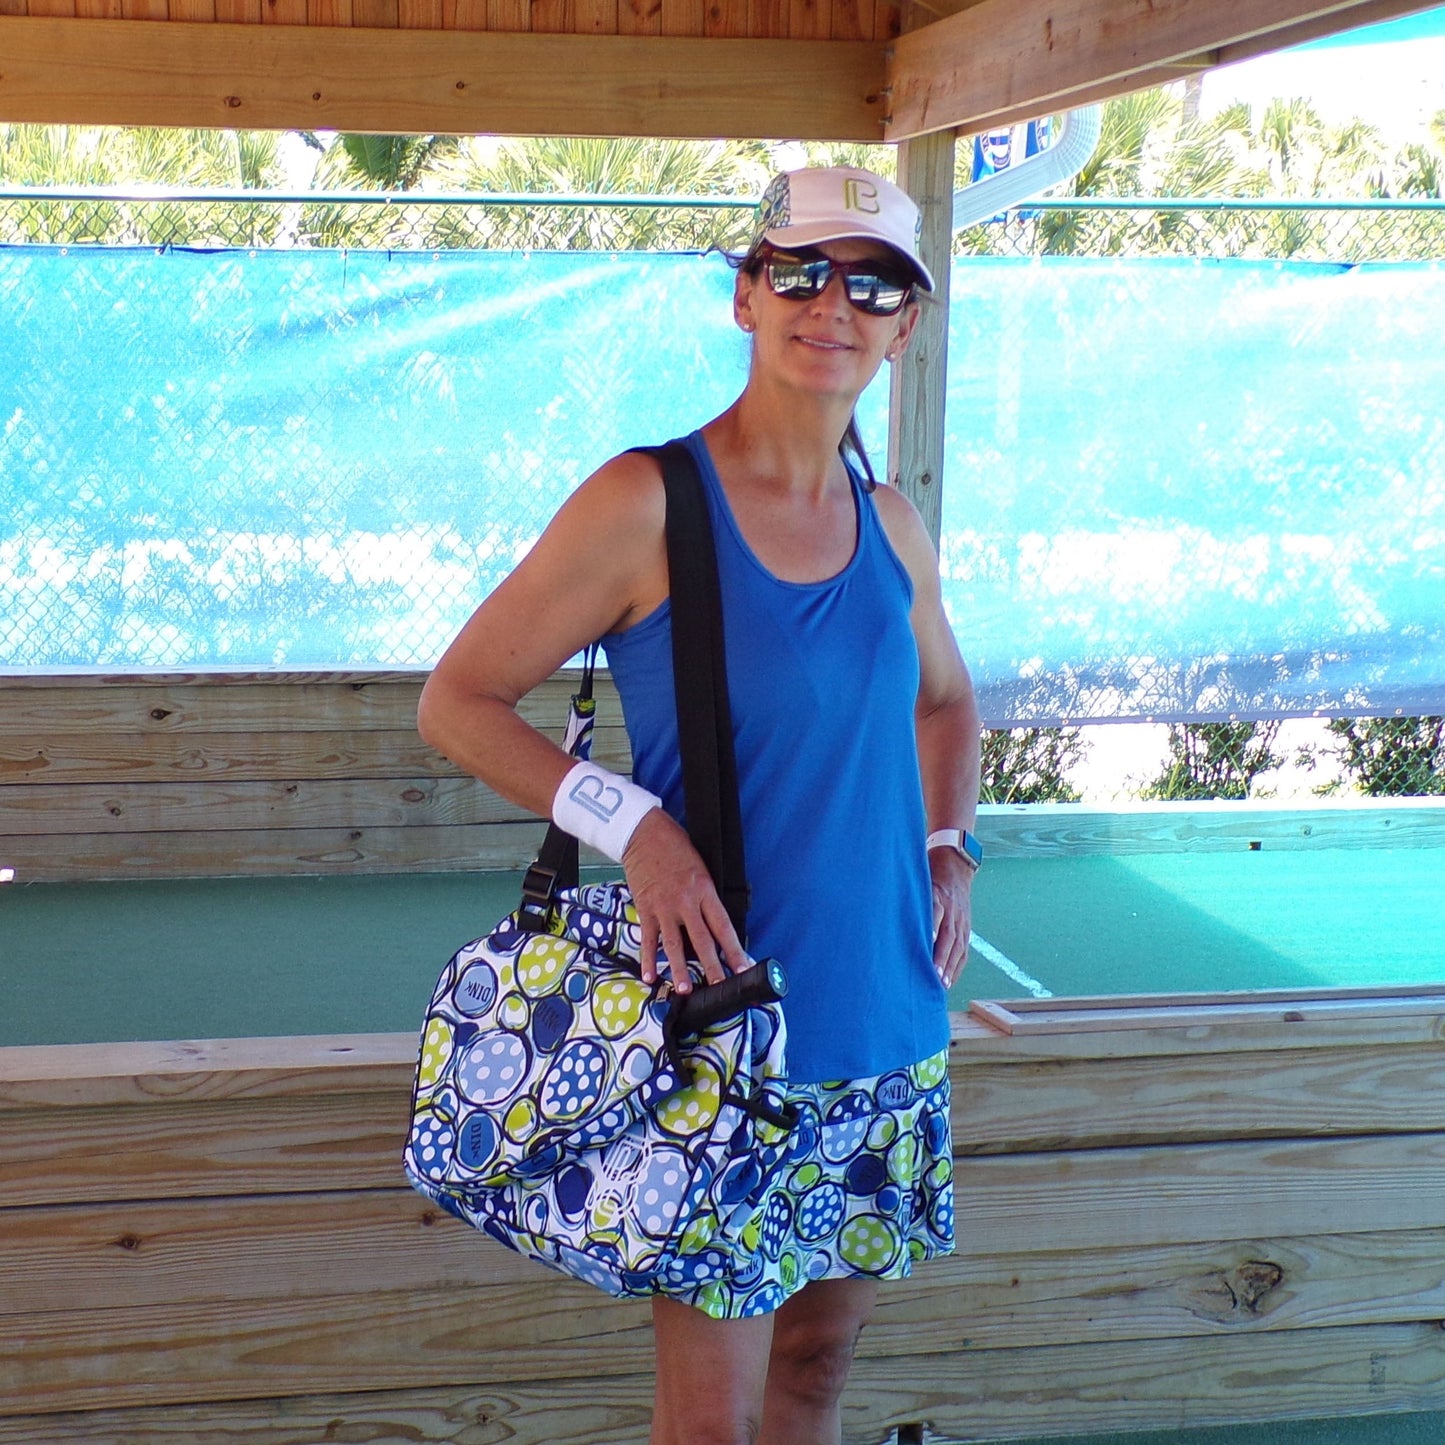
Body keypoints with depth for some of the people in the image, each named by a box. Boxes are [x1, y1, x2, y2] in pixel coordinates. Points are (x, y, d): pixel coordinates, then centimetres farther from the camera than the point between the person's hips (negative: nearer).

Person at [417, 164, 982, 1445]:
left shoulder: (893, 525, 6)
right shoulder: (647, 505, -12)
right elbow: (455, 702, -9)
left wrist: (949, 847, 8)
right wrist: (631, 823, -20)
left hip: (887, 1023, 6)